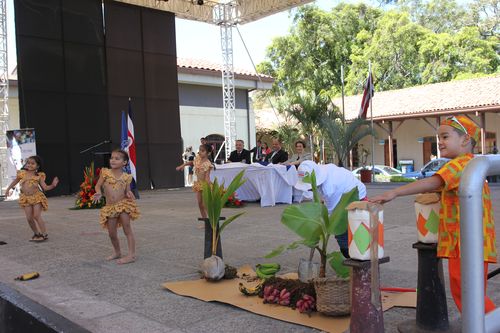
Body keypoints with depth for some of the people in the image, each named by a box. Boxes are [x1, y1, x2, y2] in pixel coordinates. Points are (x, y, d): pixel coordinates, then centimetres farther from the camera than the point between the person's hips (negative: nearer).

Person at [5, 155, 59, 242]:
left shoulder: (39, 175, -1)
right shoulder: (22, 173, 6)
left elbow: (45, 187, -2)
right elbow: (15, 181, 24)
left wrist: (52, 185, -19)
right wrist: (8, 189, 23)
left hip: (37, 197, -3)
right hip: (25, 198, 3)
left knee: (37, 216, -8)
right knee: (29, 218, 2)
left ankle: (44, 234, 1)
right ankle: (36, 233, 19)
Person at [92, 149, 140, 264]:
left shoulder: (126, 177, 2)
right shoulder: (105, 172, 2)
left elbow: (128, 191, 7)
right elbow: (98, 186, 2)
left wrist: (129, 194, -16)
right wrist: (99, 193, -18)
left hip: (123, 204, -2)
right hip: (110, 207, 2)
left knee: (127, 229, -5)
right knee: (112, 234, 10)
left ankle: (131, 255, -2)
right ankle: (117, 252, 31)